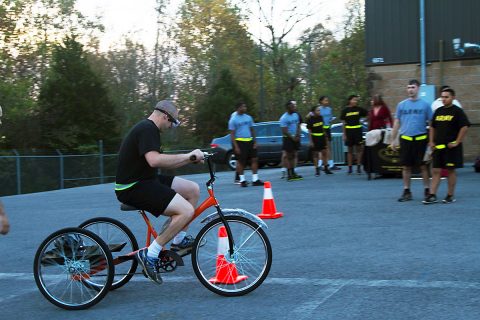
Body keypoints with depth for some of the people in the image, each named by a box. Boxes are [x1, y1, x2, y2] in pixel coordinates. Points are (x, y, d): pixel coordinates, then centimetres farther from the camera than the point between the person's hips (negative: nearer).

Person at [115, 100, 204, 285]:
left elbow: (162, 163, 20)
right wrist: (187, 156, -22)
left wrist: (190, 159, 9)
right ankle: (150, 254, -15)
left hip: (145, 181, 11)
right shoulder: (147, 129, -15)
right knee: (186, 211, -21)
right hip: (133, 188, -11)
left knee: (193, 190, 9)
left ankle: (179, 240, 16)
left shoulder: (148, 129, 18)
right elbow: (154, 160, -31)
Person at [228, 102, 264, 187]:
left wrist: (254, 142, 9)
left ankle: (255, 180, 5)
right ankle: (242, 180, 11)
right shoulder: (233, 119, -5)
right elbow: (232, 134, -7)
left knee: (254, 159, 0)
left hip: (249, 141, 5)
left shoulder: (248, 117, 11)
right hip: (239, 142, -5)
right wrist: (236, 146, -14)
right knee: (240, 161, 0)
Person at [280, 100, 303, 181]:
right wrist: (292, 137, -14)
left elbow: (298, 126, 13)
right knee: (288, 156, -5)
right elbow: (284, 131, -16)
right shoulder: (284, 118, -14)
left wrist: (297, 135, -3)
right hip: (288, 138, -7)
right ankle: (289, 175, -3)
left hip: (295, 138, 7)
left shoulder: (296, 115, 8)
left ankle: (293, 172, 16)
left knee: (294, 155, 9)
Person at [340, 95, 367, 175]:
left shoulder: (359, 109, 3)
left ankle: (358, 167, 7)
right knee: (350, 150, 6)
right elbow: (343, 123, 3)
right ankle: (350, 168, 10)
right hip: (349, 131, 0)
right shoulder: (345, 110, 2)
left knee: (358, 149, 1)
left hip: (358, 131, 0)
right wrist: (344, 134, -1)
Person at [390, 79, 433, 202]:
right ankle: (406, 191, 14)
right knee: (406, 166, 6)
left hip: (421, 139, -2)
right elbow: (397, 123, 11)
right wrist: (393, 140, 8)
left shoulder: (425, 105, 3)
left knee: (423, 166, 1)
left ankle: (427, 190, 10)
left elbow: (431, 123, 5)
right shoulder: (401, 105, 7)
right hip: (405, 139, 2)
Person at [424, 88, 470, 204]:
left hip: (451, 147, -5)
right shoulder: (438, 111, 12)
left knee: (451, 170, 2)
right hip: (438, 146, 5)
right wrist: (431, 141, 9)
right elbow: (432, 127, 19)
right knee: (436, 171, 2)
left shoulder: (457, 111, -5)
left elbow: (465, 127, -12)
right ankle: (432, 195, 3)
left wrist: (457, 142, -14)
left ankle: (450, 195, 11)